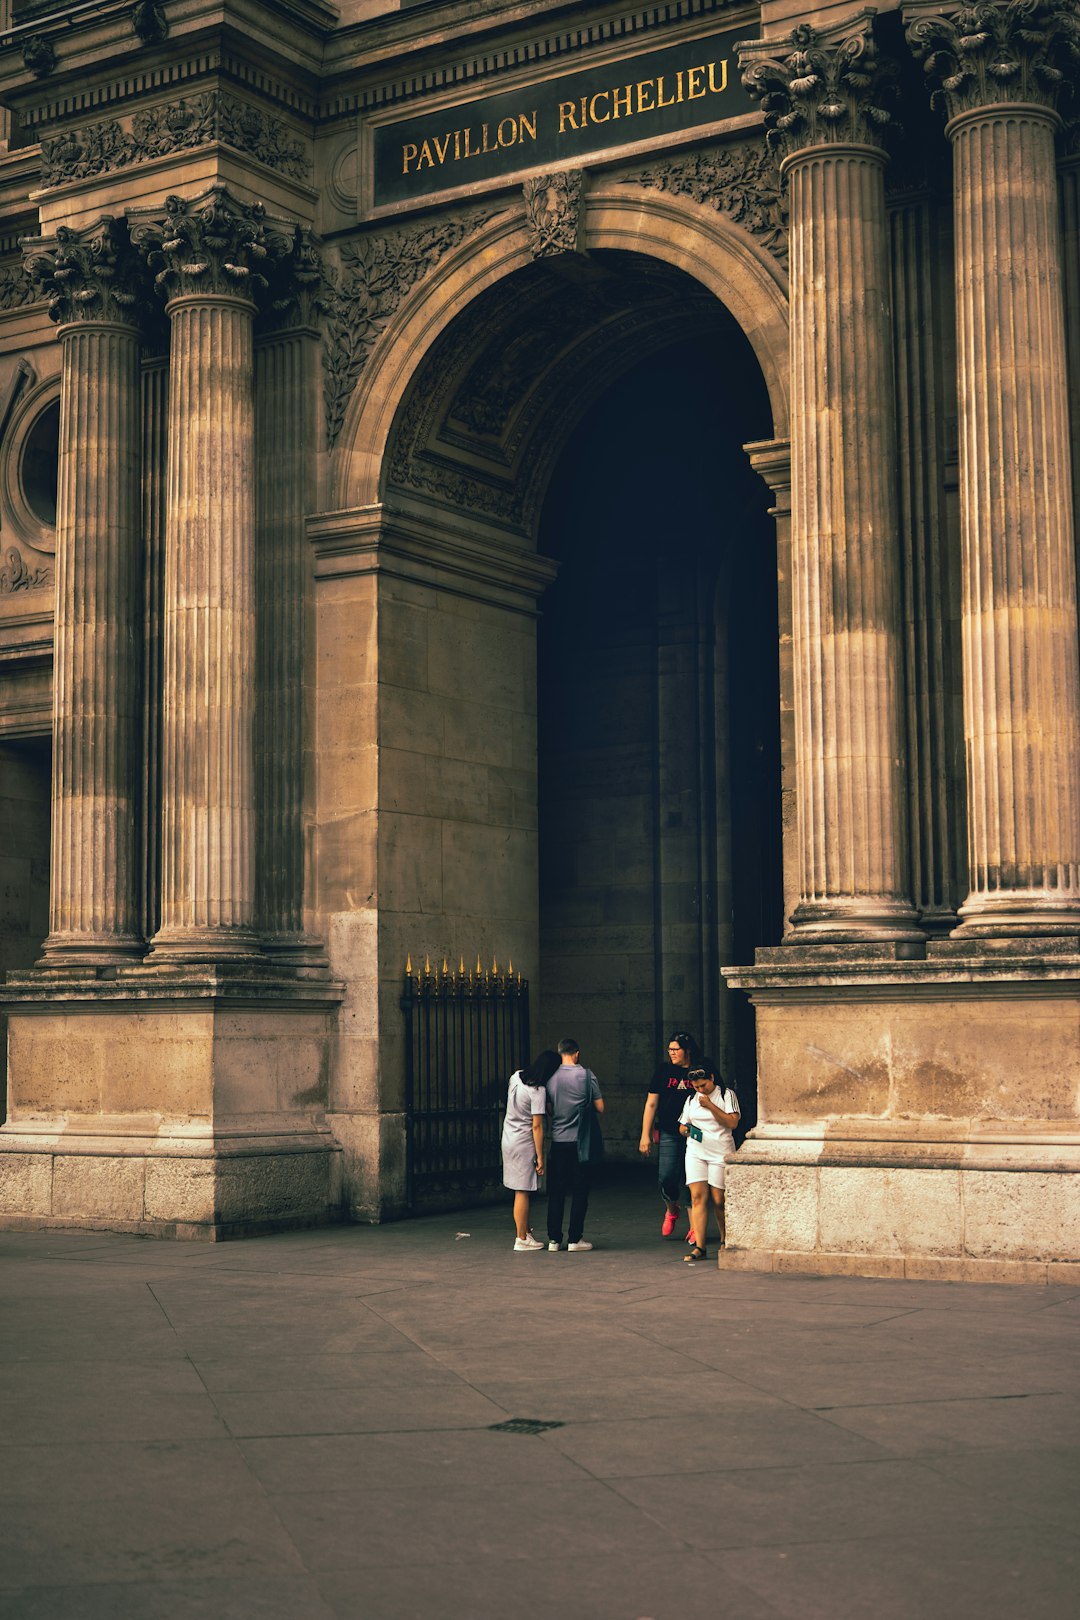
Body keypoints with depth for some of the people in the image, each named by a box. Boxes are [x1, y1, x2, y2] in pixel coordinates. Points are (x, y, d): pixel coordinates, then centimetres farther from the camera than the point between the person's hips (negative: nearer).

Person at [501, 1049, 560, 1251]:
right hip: (524, 1143, -8)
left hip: (508, 1138, 8)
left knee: (520, 1191, 14)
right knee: (523, 1192, -1)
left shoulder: (516, 1077, 3)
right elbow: (537, 1126, -19)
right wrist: (540, 1157, -14)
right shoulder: (538, 1091, -19)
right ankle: (522, 1240, 4)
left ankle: (526, 1231, 21)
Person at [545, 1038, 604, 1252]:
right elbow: (600, 1108, -4)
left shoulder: (550, 1077, 0)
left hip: (557, 1141, 3)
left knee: (556, 1192, 8)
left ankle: (554, 1238, 9)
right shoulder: (586, 1075, -8)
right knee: (579, 1191, 4)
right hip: (580, 1141, -3)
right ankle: (575, 1239, 4)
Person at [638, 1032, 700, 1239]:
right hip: (668, 1134, 1)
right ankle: (672, 1210, 22)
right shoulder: (664, 1071, 7)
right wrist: (645, 1135, 4)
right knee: (667, 1177, -8)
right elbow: (651, 1104, 9)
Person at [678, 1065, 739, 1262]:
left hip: (720, 1153, -3)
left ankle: (725, 1241, 22)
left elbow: (732, 1122, -11)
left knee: (718, 1200, -3)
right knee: (698, 1196, -8)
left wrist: (709, 1105, -14)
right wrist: (687, 1130, -1)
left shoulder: (727, 1095, 1)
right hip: (695, 1152, 4)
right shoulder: (691, 1100, 15)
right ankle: (699, 1248, -11)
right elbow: (682, 1126, 23)